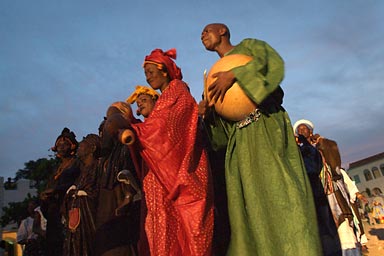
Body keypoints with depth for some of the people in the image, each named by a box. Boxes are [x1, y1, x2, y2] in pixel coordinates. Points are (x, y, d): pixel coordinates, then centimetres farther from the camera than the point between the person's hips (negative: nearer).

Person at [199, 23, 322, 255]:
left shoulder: (248, 46, 14)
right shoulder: (216, 74, 27)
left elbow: (274, 63, -10)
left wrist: (234, 74, -17)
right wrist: (208, 114, 0)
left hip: (265, 130, -5)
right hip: (239, 142, 6)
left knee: (278, 196, -14)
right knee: (249, 213, -1)